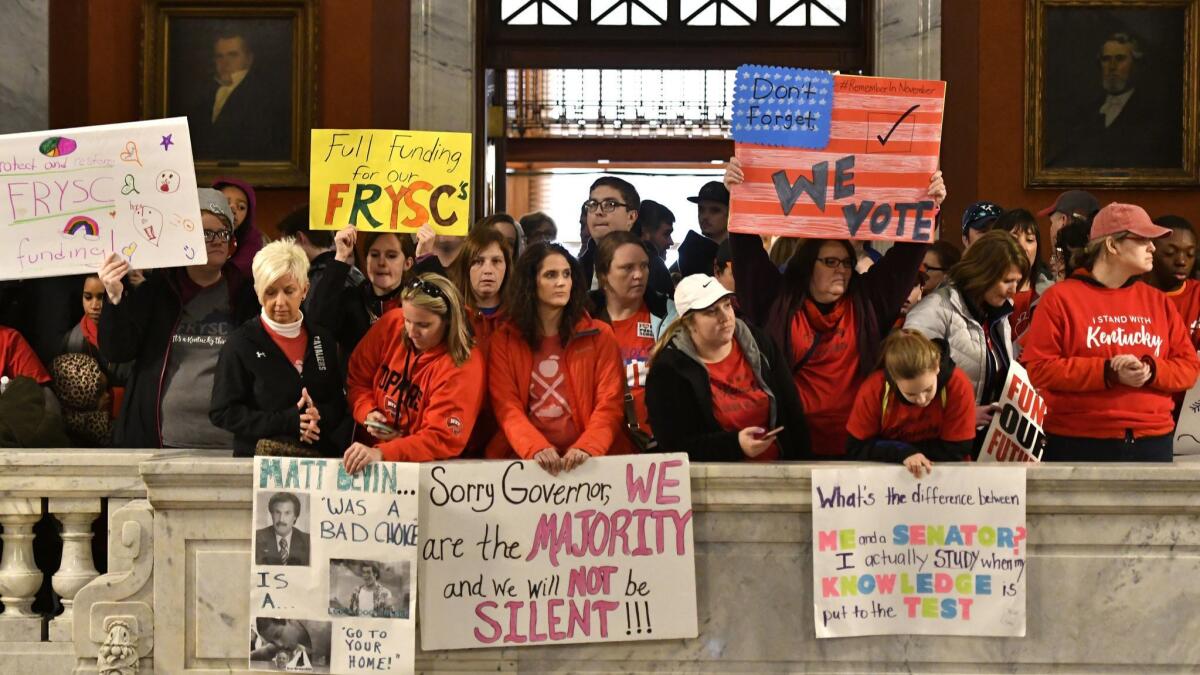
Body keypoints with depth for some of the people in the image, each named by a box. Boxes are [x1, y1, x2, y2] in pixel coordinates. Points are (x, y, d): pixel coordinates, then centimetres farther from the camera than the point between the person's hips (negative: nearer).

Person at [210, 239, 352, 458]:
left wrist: (321, 415, -8)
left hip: (321, 458, 3)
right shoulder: (240, 344, 0)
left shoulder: (322, 338, 12)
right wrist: (286, 421, -12)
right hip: (260, 462, -3)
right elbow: (222, 412, -3)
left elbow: (340, 401, 16)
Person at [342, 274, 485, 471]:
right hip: (369, 445, 3)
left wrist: (381, 453, -31)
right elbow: (357, 379, 9)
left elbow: (441, 438, -20)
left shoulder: (464, 365, -15)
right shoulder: (391, 324, -3)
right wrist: (368, 413, -10)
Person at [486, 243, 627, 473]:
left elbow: (609, 404, 0)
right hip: (524, 458, 0)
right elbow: (507, 408, -2)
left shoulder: (600, 335, 8)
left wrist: (586, 448, -18)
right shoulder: (504, 340, 8)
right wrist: (536, 449, -19)